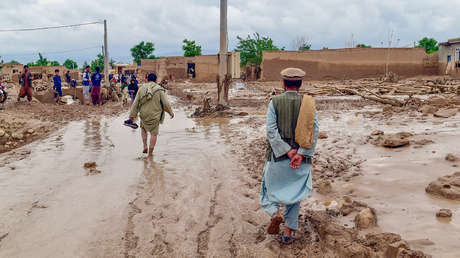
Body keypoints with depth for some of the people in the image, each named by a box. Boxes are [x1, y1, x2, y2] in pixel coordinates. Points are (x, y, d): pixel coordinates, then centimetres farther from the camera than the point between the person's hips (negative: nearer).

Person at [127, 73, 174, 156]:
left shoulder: (142, 88, 1)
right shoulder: (159, 90, -7)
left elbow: (135, 103, 1)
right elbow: (165, 103, -6)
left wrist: (132, 115, 4)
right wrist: (171, 112, 9)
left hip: (144, 115, 2)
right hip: (155, 116, -2)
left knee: (143, 128, 28)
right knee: (154, 133, 9)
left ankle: (145, 146, 17)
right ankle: (150, 152, 10)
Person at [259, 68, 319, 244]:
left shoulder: (275, 102, -5)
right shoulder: (308, 103, -1)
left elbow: (271, 131, -13)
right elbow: (314, 131, -10)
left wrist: (287, 151, -12)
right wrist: (300, 154, -14)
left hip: (278, 156, -2)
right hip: (301, 159, 2)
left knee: (271, 187, 18)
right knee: (294, 192, 15)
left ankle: (274, 213, -7)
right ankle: (288, 232, 16)